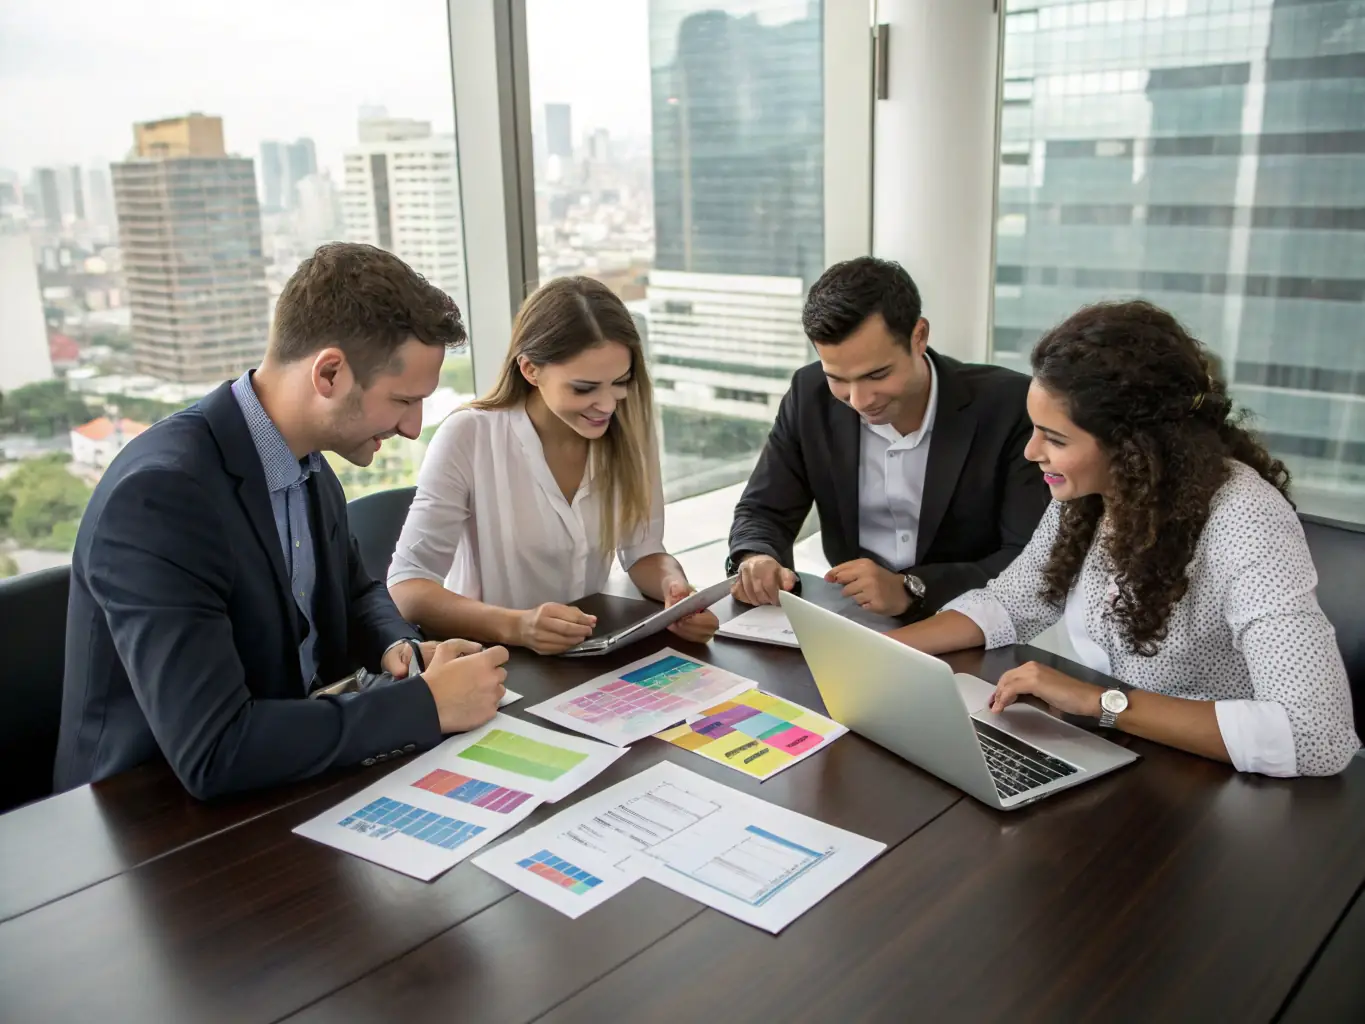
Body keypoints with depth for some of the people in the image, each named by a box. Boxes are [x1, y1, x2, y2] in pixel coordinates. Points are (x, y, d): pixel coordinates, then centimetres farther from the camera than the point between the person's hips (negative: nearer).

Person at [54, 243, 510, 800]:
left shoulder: (306, 459, -1)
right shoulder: (158, 493, -25)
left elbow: (355, 593, 16)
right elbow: (211, 751, -30)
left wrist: (400, 648, -5)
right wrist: (427, 704, -23)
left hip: (287, 781, 7)